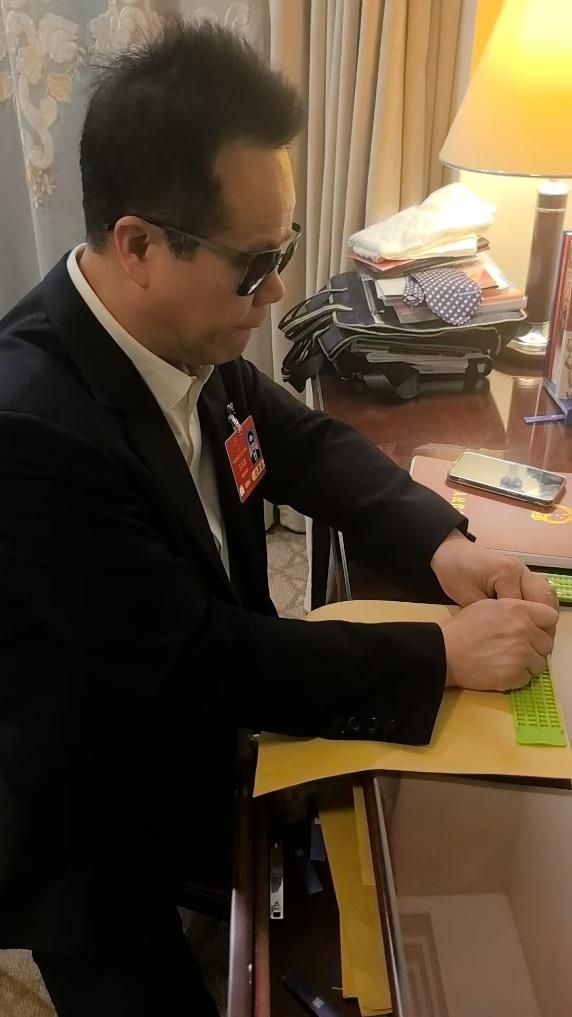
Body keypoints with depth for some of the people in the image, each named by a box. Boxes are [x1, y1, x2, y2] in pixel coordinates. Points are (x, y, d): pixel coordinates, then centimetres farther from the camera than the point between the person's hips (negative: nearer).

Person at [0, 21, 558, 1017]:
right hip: (89, 840, -6)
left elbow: (305, 441, 4)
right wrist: (446, 655, -24)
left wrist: (442, 541, -12)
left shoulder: (187, 334, -11)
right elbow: (197, 660, -30)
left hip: (193, 744, 7)